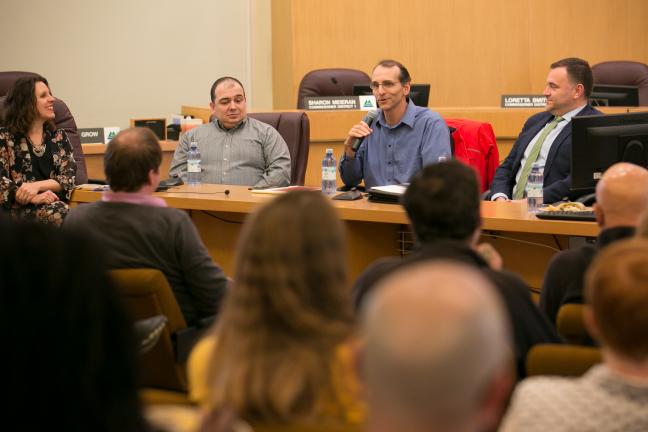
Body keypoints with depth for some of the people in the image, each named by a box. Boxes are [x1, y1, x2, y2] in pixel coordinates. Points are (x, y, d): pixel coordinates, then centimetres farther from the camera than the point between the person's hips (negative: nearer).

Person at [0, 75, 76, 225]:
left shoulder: (59, 136, 19)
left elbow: (69, 176, 7)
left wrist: (37, 186, -12)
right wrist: (33, 198, -20)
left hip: (57, 205, 3)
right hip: (21, 209, -3)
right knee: (61, 213, -36)